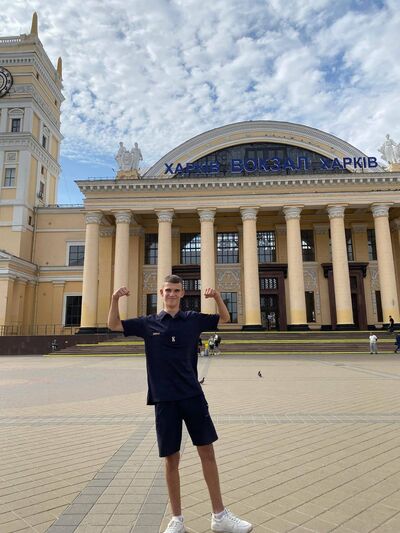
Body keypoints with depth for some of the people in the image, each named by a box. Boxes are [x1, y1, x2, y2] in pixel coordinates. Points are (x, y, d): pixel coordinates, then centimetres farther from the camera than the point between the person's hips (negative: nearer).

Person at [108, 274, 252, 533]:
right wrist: (115, 299, -10)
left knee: (207, 451, 6)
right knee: (172, 458, 7)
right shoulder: (149, 323, 3)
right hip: (164, 399, -1)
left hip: (193, 395, 1)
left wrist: (218, 298, -8)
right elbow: (114, 325, 8)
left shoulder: (193, 319, 4)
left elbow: (225, 319, 12)